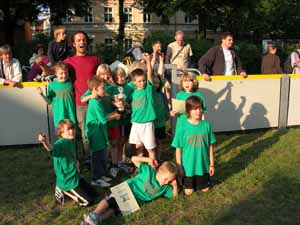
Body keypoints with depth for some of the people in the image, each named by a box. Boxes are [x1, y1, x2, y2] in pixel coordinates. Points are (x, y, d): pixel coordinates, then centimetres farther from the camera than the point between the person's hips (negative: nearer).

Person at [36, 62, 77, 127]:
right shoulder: (52, 85, -3)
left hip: (71, 115, 1)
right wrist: (42, 95, -12)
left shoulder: (70, 83, 0)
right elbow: (49, 101, 1)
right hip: (59, 116, -1)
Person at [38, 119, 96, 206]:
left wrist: (76, 162, -4)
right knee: (87, 201, -4)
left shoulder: (72, 141, 0)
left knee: (93, 194, 18)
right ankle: (63, 191, 8)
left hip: (76, 176, 8)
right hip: (67, 180, -8)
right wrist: (44, 142, -70)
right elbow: (52, 149, -50)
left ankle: (67, 192, 22)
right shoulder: (60, 143, -25)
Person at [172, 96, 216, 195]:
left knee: (205, 189, 19)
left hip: (203, 165, 2)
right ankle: (190, 184, 44)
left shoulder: (206, 125, -9)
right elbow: (178, 148, -9)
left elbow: (210, 146, 0)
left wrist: (212, 164, 3)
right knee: (189, 191, 14)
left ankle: (200, 182, 47)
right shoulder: (182, 127, -16)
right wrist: (179, 167, -6)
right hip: (188, 166, -2)